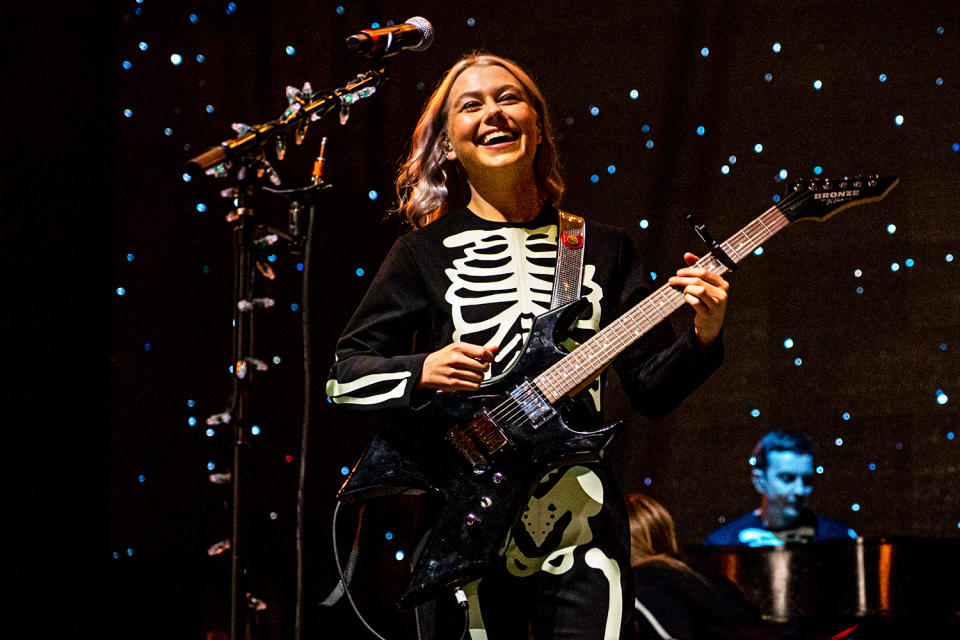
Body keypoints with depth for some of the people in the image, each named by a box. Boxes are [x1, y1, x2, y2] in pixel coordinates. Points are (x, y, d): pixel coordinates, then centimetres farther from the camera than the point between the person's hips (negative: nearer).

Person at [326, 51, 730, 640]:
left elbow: (652, 390, 8)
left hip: (582, 525, 1)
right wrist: (422, 373, -12)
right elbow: (346, 373, 6)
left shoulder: (603, 249, 10)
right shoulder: (426, 253, 5)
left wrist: (703, 340, -11)